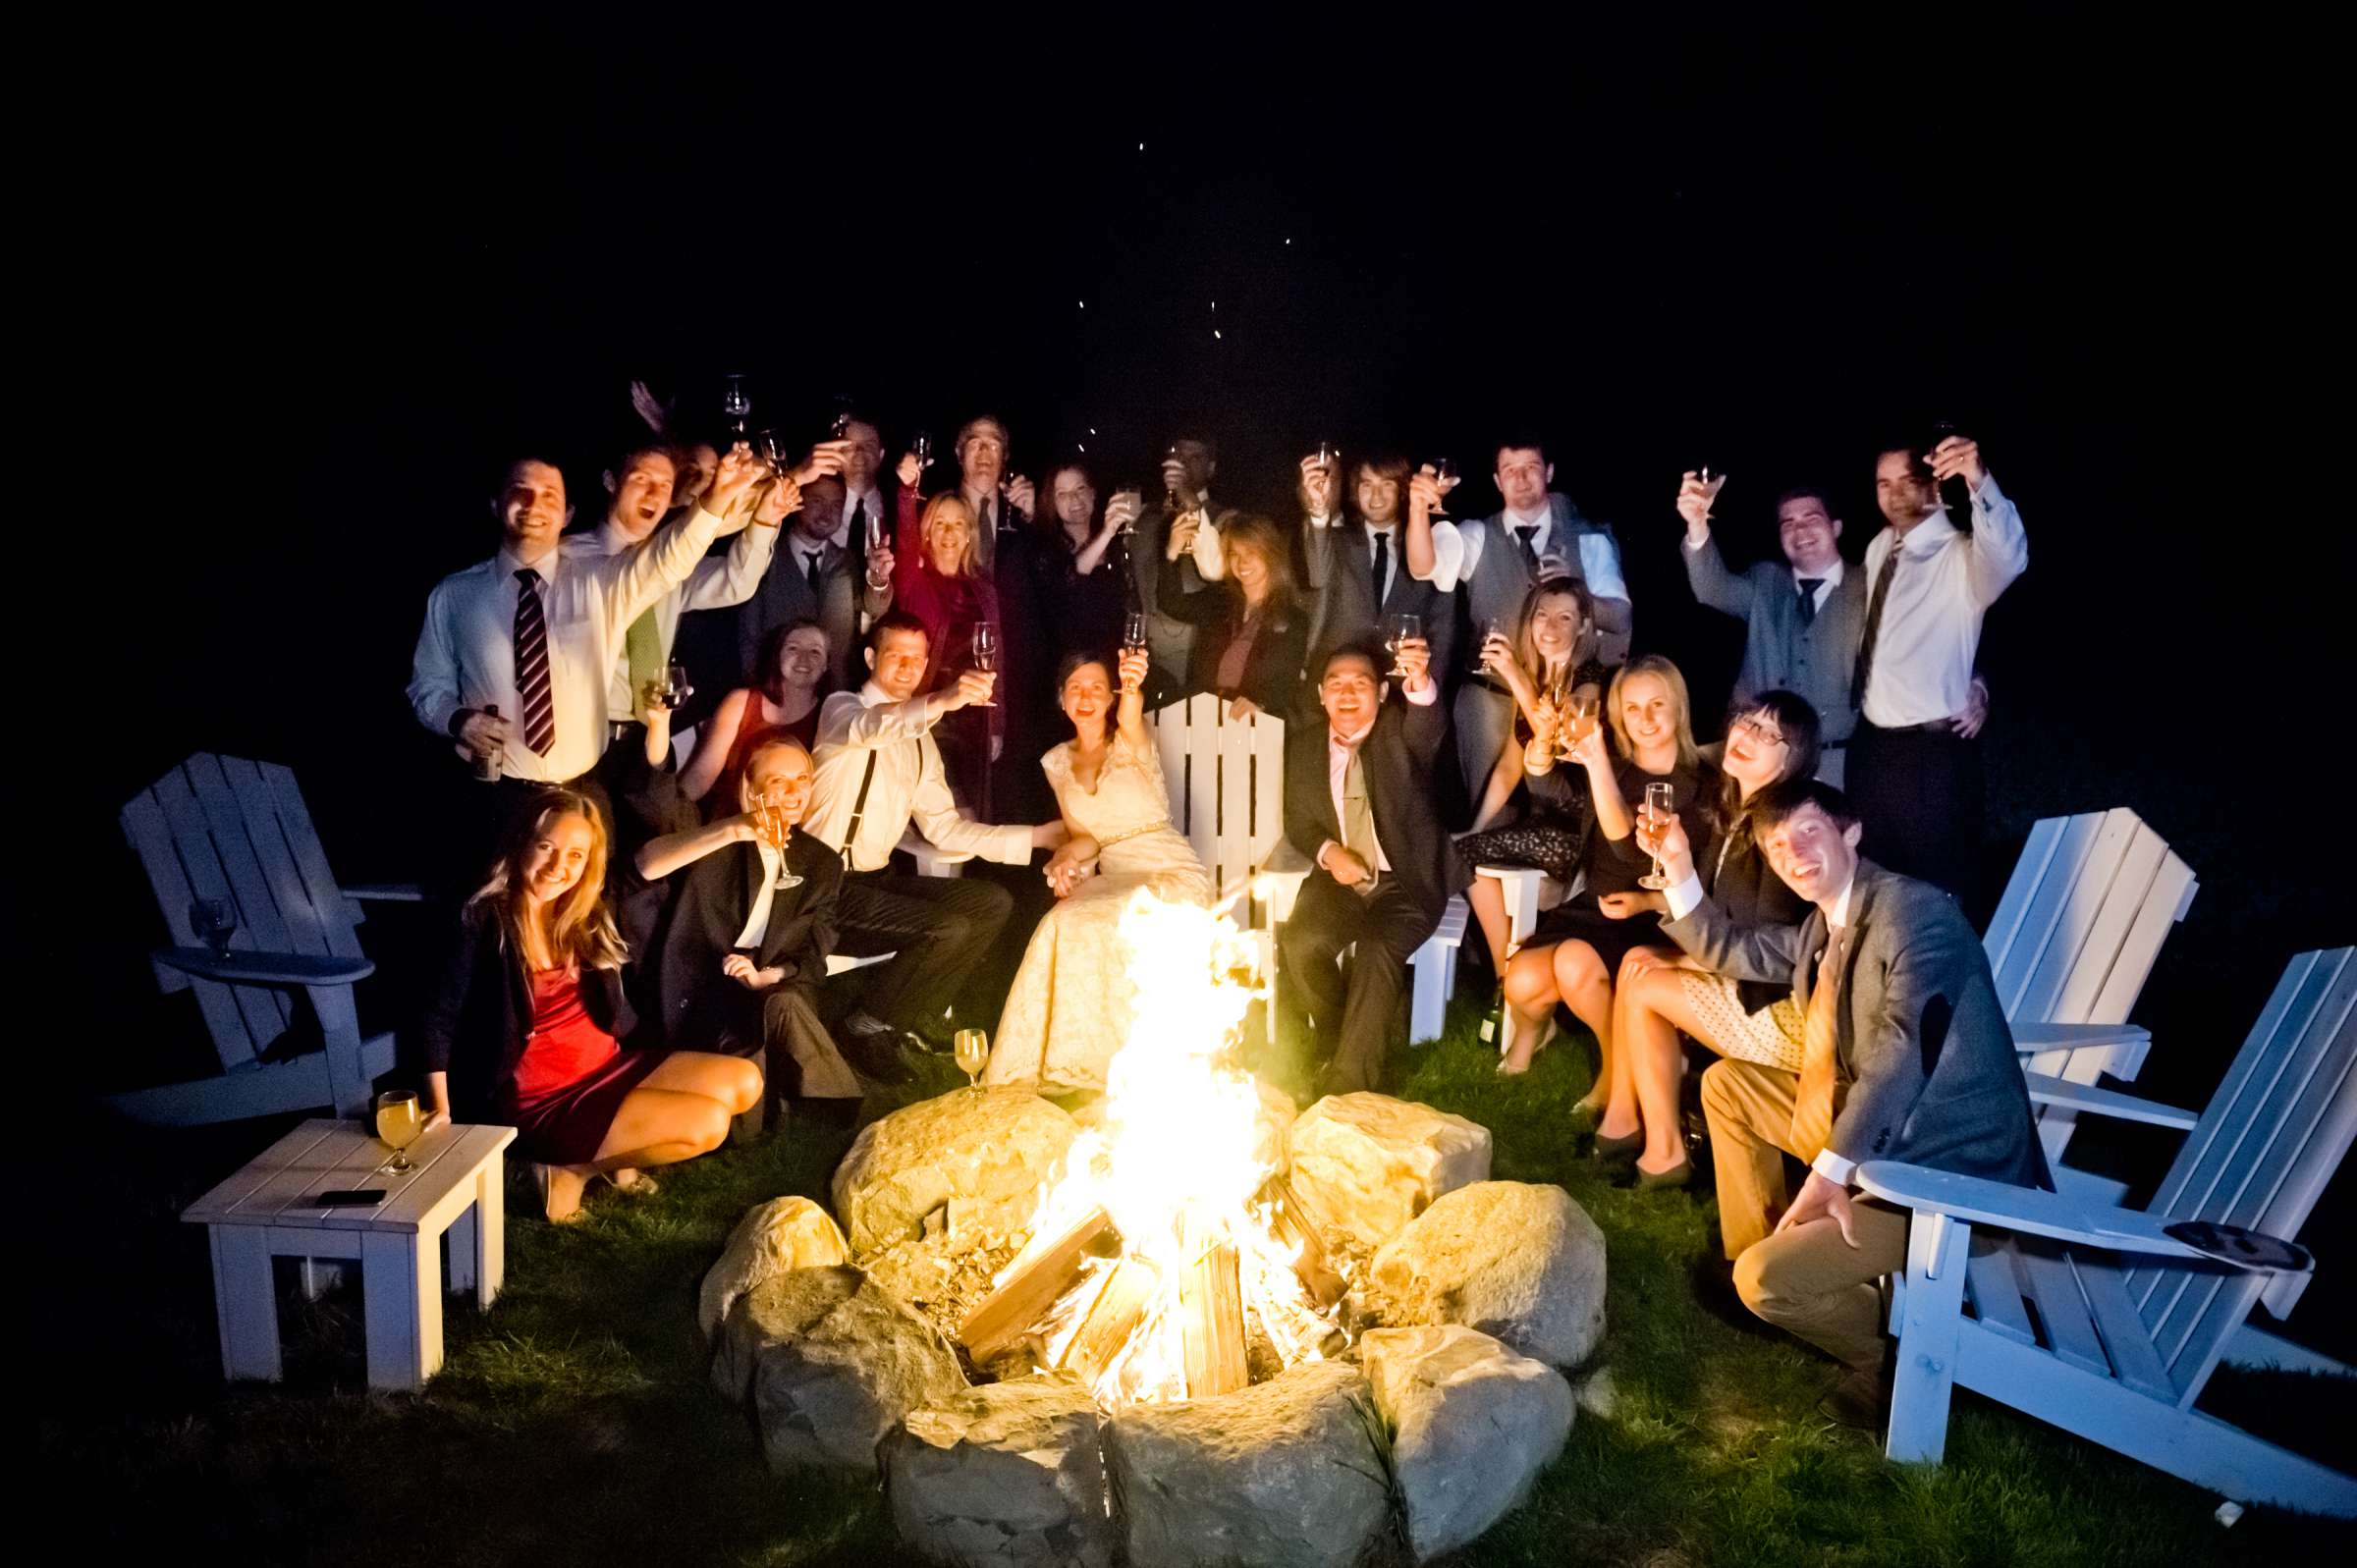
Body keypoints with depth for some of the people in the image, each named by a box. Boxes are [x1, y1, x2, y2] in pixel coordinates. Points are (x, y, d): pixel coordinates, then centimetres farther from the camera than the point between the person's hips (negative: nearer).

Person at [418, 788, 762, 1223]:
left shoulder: (584, 916, 8)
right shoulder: (485, 920, -12)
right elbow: (440, 1021, -12)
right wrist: (441, 1116, -15)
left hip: (610, 1069, 8)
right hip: (543, 1102, -8)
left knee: (744, 1082, -2)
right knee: (706, 1124, -21)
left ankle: (614, 1153, 3)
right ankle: (572, 1168, -3)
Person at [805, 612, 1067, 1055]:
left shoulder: (920, 739, 15)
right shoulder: (841, 708, -7)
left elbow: (945, 827, 13)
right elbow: (869, 726, -33)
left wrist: (1037, 836, 6)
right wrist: (942, 700, -53)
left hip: (880, 879, 8)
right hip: (830, 886, -7)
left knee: (992, 903, -6)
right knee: (950, 929, -23)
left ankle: (916, 1018, -2)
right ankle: (871, 1028, -5)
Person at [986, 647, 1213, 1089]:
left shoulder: (1129, 743, -4)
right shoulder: (1056, 762, 11)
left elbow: (1131, 721, -30)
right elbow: (1083, 835, 12)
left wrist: (1132, 688, -55)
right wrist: (1067, 857, -13)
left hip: (1173, 875, -4)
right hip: (1113, 877, 4)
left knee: (1108, 927, -31)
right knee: (1062, 926, -27)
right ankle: (1052, 1064, -13)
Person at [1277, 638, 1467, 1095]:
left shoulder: (1402, 731, -4)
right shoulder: (1303, 743, 7)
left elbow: (1430, 726, -29)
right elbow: (1297, 819, 12)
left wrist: (1420, 681, -52)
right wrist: (1328, 851, -11)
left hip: (1406, 881, -3)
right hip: (1338, 878, 3)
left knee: (1379, 952, -29)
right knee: (1300, 944, -23)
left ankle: (1348, 1084, -17)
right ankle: (1336, 1044, 4)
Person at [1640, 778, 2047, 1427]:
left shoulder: (1914, 910, -18)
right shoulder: (1822, 930, 9)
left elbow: (1904, 1043, -30)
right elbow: (1731, 952, 26)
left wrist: (1832, 1169, -35)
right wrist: (1678, 867, 14)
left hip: (1948, 1167, -9)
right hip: (1869, 1134, 9)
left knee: (1766, 1280, -19)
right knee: (1726, 1083, 18)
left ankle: (1905, 1363, 6)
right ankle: (1755, 1250, 26)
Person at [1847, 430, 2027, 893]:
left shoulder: (1963, 556, -13)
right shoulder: (1878, 548, 7)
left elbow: (2008, 558, -37)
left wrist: (1980, 484, -53)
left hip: (1933, 752, -6)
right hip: (1870, 743, 6)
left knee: (1933, 888, 6)